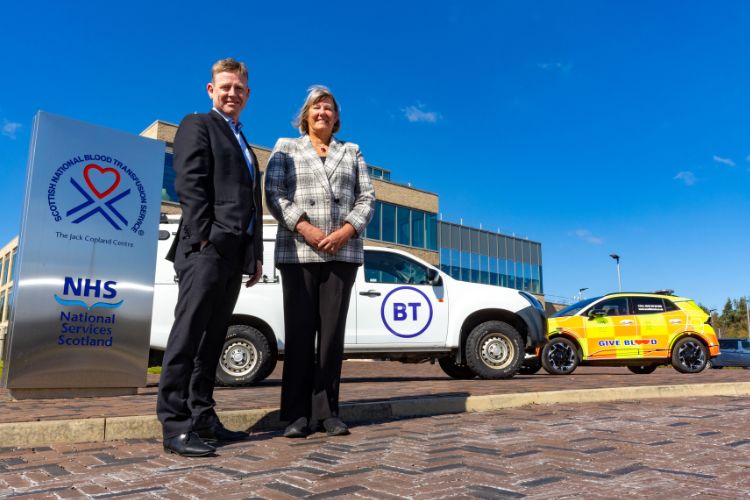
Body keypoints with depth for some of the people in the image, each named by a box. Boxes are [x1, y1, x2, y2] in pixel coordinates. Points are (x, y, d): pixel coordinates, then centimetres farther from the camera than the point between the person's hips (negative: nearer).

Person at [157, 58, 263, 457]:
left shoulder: (244, 144, 28)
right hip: (207, 248, -8)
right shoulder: (197, 125, 6)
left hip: (235, 252, 8)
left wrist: (256, 255, 15)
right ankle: (175, 426, -5)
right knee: (189, 335, -9)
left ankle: (203, 419, 14)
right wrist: (204, 238, -19)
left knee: (213, 338, 8)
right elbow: (189, 184, -9)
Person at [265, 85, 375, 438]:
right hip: (297, 251, -1)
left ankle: (327, 411, 8)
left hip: (343, 252, 2)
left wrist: (347, 230, -8)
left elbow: (367, 198, 10)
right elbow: (273, 194, 1)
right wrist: (304, 228, -13)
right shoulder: (285, 148, 14)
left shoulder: (352, 152, 20)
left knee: (333, 332, 1)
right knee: (299, 331, -2)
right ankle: (297, 414, 4)